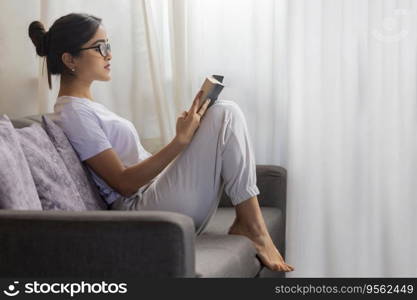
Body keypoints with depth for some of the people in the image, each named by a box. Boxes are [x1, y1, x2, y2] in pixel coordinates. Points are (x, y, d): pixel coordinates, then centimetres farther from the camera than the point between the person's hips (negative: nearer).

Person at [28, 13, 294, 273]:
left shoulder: (86, 106, 19)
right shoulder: (73, 114, -12)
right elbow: (124, 183, -17)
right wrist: (180, 140, -20)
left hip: (152, 190, 10)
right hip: (142, 206, -10)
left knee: (225, 115, 12)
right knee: (225, 114, -14)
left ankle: (245, 223, 0)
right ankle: (253, 227, -9)